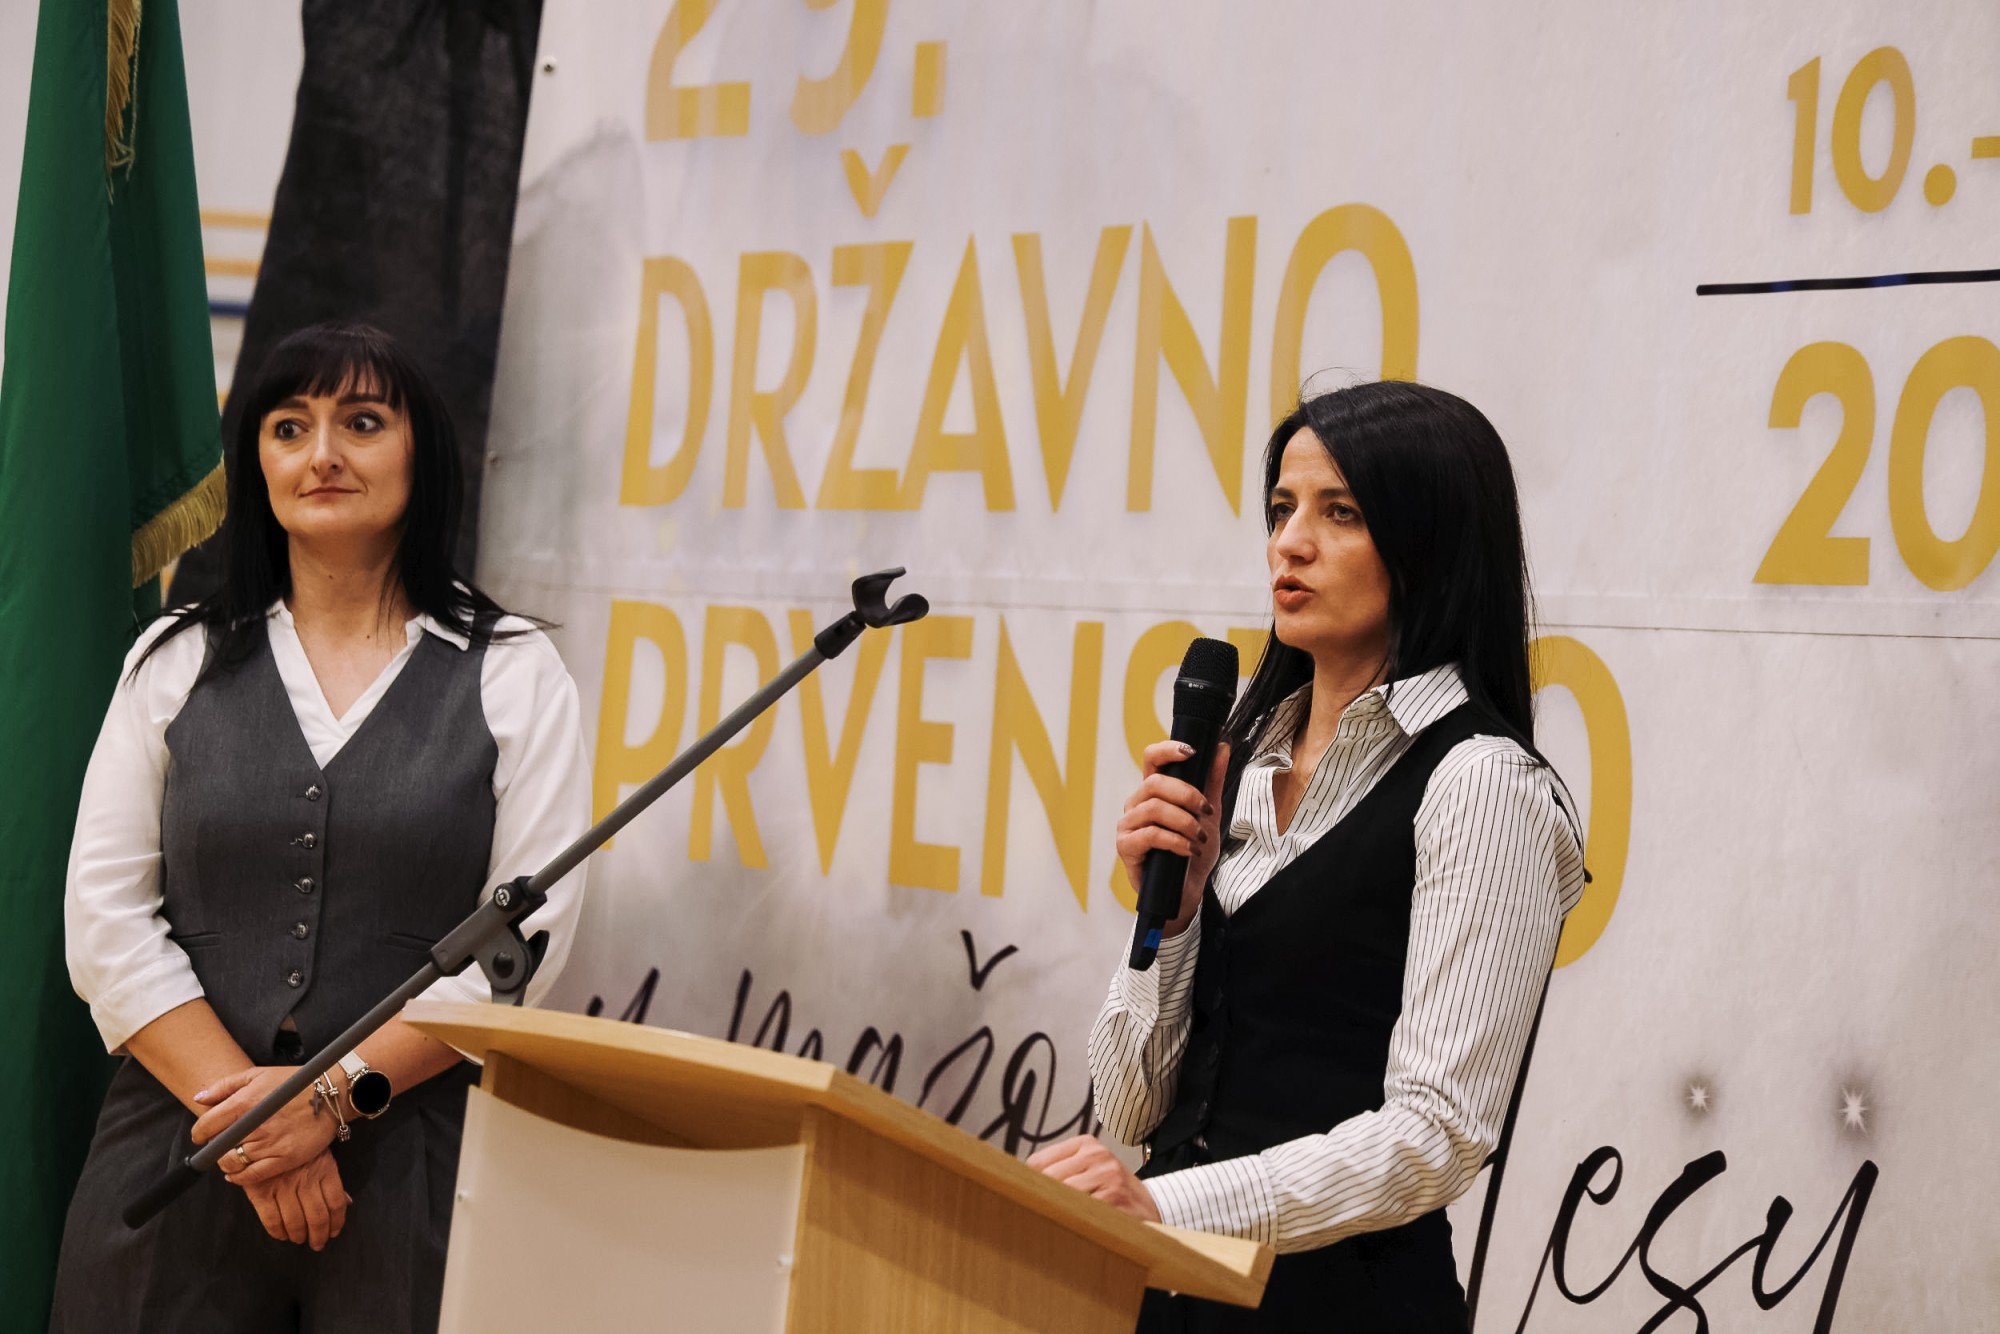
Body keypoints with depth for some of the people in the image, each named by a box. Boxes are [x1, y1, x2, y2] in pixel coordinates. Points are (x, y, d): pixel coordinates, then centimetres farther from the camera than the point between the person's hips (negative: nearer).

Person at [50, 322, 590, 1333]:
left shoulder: (513, 675, 4)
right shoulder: (176, 660, 9)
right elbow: (106, 916, 2)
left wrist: (337, 1094, -13)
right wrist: (235, 1098, -10)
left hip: (419, 1164, -1)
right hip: (181, 1160, 2)